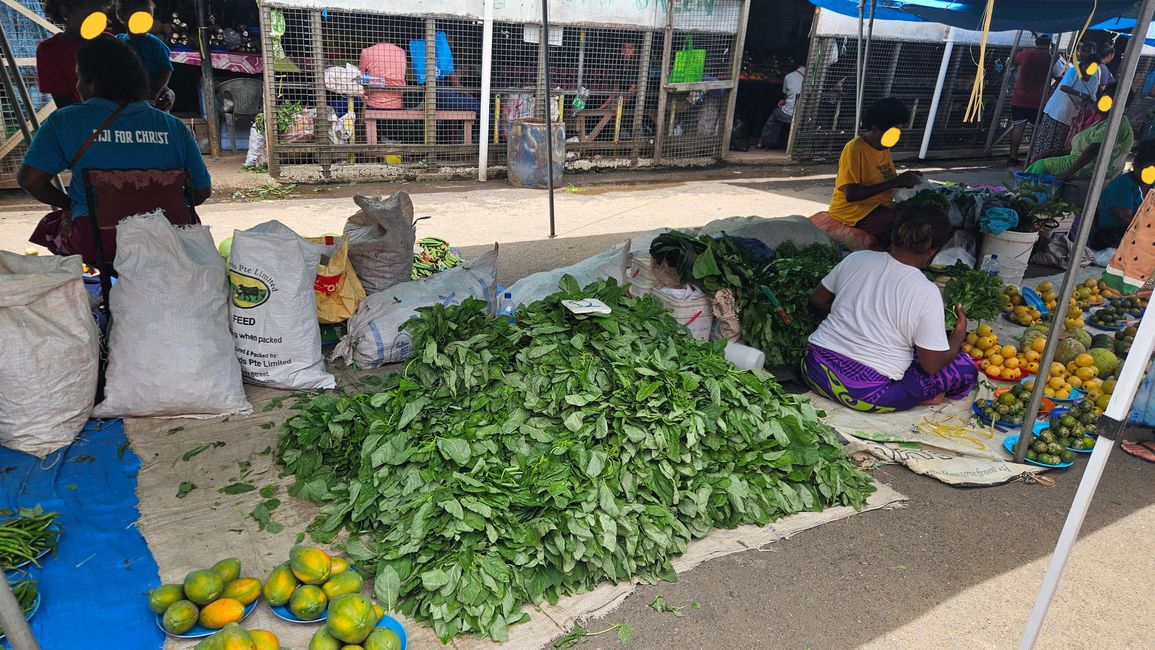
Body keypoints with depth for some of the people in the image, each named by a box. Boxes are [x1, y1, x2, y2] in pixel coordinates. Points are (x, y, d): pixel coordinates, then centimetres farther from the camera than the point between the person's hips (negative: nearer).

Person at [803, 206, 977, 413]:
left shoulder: (856, 258, 1)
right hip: (867, 393, -5)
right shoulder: (927, 293, -11)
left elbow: (817, 299, 15)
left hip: (816, 371, 5)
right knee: (965, 368, 8)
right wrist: (958, 336, 12)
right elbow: (931, 365, -6)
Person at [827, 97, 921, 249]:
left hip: (879, 207, 9)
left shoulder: (884, 148, 12)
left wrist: (905, 179, -2)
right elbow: (850, 194, -23)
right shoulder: (855, 148, -13)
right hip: (853, 212, -9)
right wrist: (894, 182, -23)